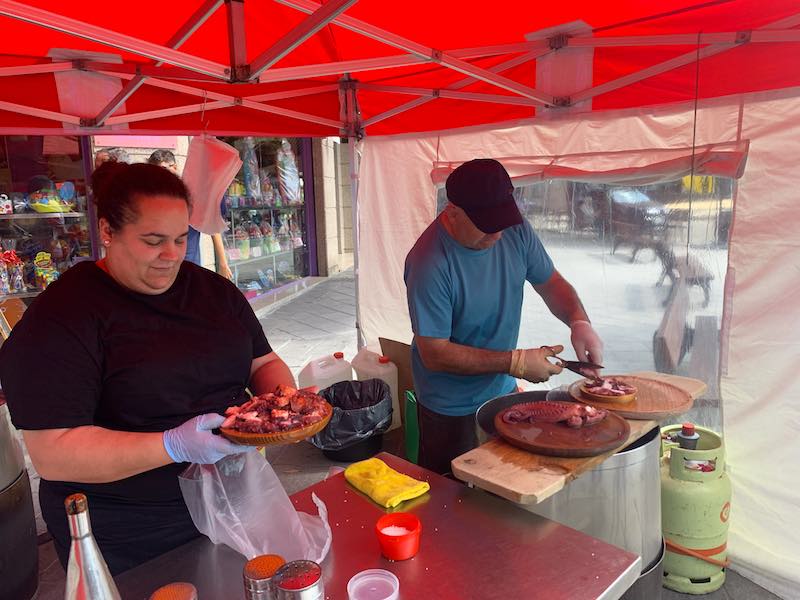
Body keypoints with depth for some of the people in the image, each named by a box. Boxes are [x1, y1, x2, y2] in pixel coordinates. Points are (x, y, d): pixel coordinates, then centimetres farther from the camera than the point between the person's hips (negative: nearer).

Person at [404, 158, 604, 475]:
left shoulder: (514, 230, -10)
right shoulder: (430, 263, -29)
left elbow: (551, 283, 4)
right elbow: (435, 354, -26)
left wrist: (580, 321, -17)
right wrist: (517, 362, -24)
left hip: (503, 390, 6)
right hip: (452, 409, -5)